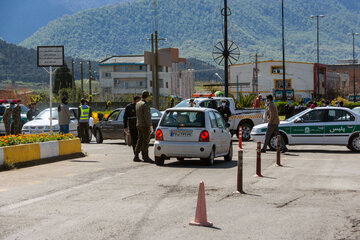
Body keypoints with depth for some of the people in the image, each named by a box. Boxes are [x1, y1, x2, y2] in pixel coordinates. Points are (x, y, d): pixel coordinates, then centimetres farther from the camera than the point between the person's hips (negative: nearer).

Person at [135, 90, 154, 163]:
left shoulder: (138, 104, 9)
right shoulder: (145, 105, -18)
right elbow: (147, 117, -21)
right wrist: (150, 126, -18)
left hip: (139, 125, 9)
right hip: (145, 125, -9)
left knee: (140, 140, 12)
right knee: (145, 141, -5)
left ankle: (136, 155, 12)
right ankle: (146, 157, -3)